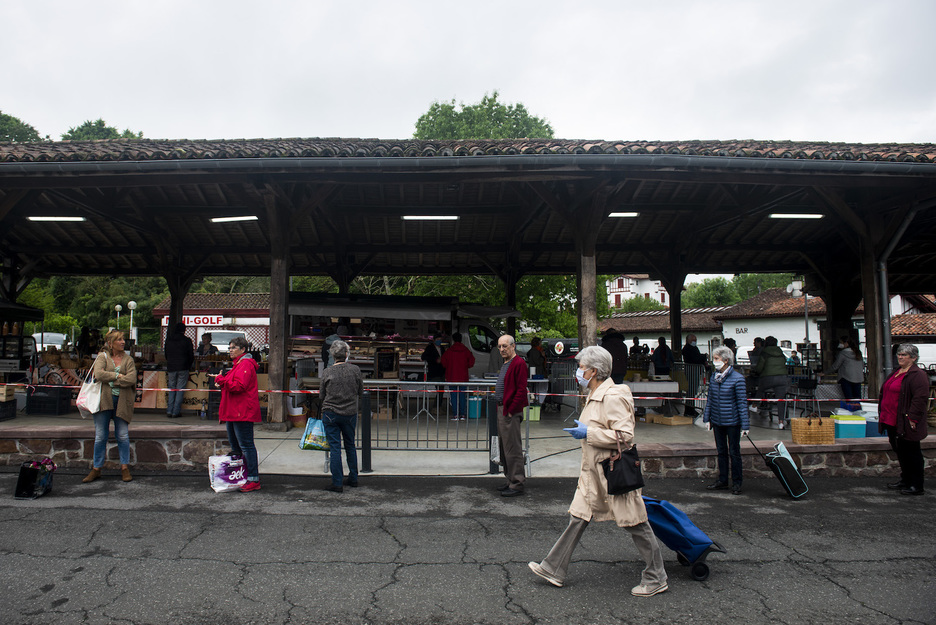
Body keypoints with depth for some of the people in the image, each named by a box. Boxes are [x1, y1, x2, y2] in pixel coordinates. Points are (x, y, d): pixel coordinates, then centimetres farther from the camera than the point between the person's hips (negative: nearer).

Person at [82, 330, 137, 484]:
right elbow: (98, 374, -13)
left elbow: (132, 379, -6)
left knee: (123, 436, 2)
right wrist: (118, 376, -10)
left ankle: (125, 468, 11)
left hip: (122, 402, 1)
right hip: (104, 400, -1)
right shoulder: (102, 357, 6)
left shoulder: (128, 359, 9)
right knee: (100, 437, 5)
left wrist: (110, 381, -8)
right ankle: (96, 469, 16)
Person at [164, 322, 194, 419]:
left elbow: (166, 354, 14)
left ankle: (169, 411, 5)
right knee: (180, 390, 1)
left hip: (171, 368, 3)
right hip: (183, 368, -3)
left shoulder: (168, 339, 5)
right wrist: (189, 366, 15)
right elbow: (191, 356, -1)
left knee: (171, 389, 12)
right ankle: (176, 412, -1)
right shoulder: (187, 340, -6)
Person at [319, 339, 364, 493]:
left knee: (334, 447, 3)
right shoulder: (355, 370, -6)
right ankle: (353, 478, 26)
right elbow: (360, 392, 4)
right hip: (350, 413, 2)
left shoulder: (327, 373, -6)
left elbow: (322, 395, 4)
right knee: (350, 445, 17)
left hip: (331, 413, -2)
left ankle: (337, 483, 4)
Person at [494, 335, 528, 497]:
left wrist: (511, 410, -18)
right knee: (504, 448, 15)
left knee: (512, 448, -4)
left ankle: (517, 484, 3)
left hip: (511, 412, -10)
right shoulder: (505, 364, 18)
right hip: (501, 410, 10)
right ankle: (510, 480, 25)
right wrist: (500, 409, 15)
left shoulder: (519, 364, -13)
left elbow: (521, 390, -19)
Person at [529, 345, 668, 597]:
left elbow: (625, 436, -26)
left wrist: (588, 433, -23)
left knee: (636, 525, 4)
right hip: (593, 473, 10)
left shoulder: (613, 397, -20)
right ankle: (554, 570, 20)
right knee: (578, 519, 12)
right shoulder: (594, 396, 11)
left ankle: (656, 580, 20)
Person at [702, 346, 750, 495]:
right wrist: (706, 418, 8)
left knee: (734, 452, 5)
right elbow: (710, 399, 11)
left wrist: (745, 425, -13)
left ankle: (737, 483, 19)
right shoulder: (714, 378, 3)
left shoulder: (737, 379, -14)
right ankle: (722, 481, 26)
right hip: (717, 421, 5)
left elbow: (742, 403, -12)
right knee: (721, 452, 15)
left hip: (732, 422, -5)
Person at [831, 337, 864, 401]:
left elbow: (835, 366, -2)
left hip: (846, 378, -6)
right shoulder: (858, 352, 12)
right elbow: (862, 365, 17)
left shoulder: (842, 353, -7)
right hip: (859, 378, 6)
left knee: (848, 398, -6)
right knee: (857, 397, 7)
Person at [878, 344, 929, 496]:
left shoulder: (918, 375, -14)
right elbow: (885, 394, 23)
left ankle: (916, 486, 9)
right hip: (892, 421, 9)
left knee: (911, 453, 0)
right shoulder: (896, 373, 15)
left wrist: (913, 418, -23)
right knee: (900, 452, 17)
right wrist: (883, 413, 20)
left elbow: (920, 398, -21)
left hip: (905, 424, -9)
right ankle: (905, 480, 30)